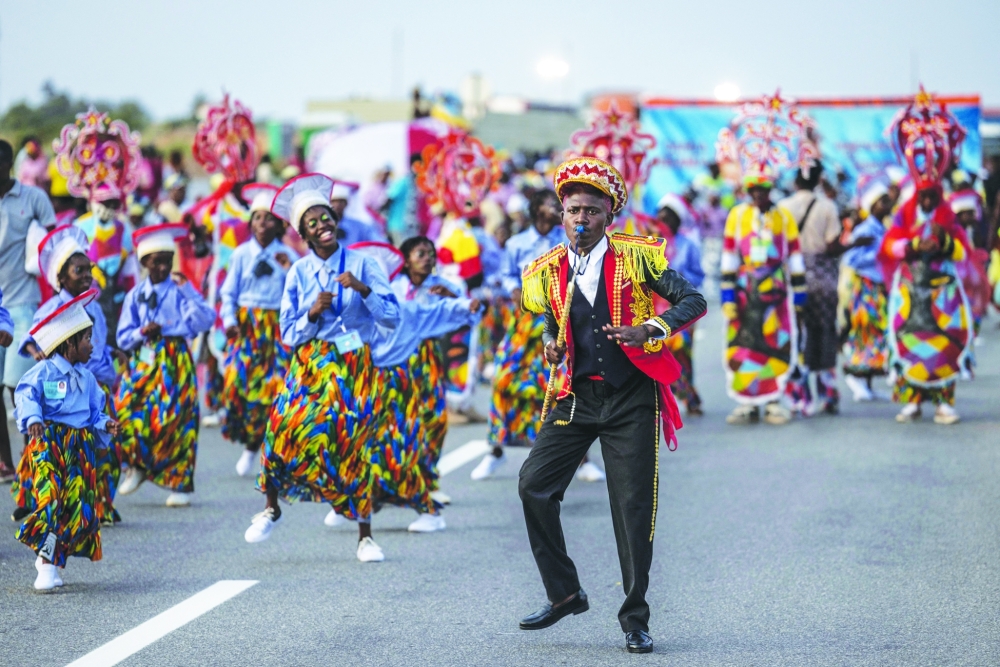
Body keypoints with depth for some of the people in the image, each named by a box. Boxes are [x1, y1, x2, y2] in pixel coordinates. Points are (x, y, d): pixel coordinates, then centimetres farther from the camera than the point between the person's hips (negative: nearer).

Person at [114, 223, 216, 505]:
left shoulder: (180, 291, 3)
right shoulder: (135, 295, 12)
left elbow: (205, 321, -12)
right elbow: (123, 337, 9)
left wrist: (188, 290, -19)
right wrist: (143, 333, -11)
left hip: (174, 362, -3)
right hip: (142, 362, 3)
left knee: (173, 418, -8)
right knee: (125, 409, -11)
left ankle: (180, 485, 2)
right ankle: (138, 466, 12)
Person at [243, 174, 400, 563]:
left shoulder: (361, 264, 0)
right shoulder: (298, 273, 5)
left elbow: (392, 318, -6)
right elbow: (288, 334, 3)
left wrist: (363, 289, -19)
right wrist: (313, 314, -14)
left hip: (354, 367, -2)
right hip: (310, 367, 2)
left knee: (351, 443, -5)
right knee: (284, 429, -14)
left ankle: (365, 537, 3)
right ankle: (271, 508, 9)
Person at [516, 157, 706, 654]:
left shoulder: (636, 256, -5)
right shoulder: (548, 271, 6)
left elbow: (693, 301, -5)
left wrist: (648, 330, -21)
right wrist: (552, 347, -3)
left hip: (632, 398, -3)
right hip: (577, 395, 3)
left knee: (634, 506, -3)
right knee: (534, 484, -9)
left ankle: (634, 618, 9)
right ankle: (564, 594, 7)